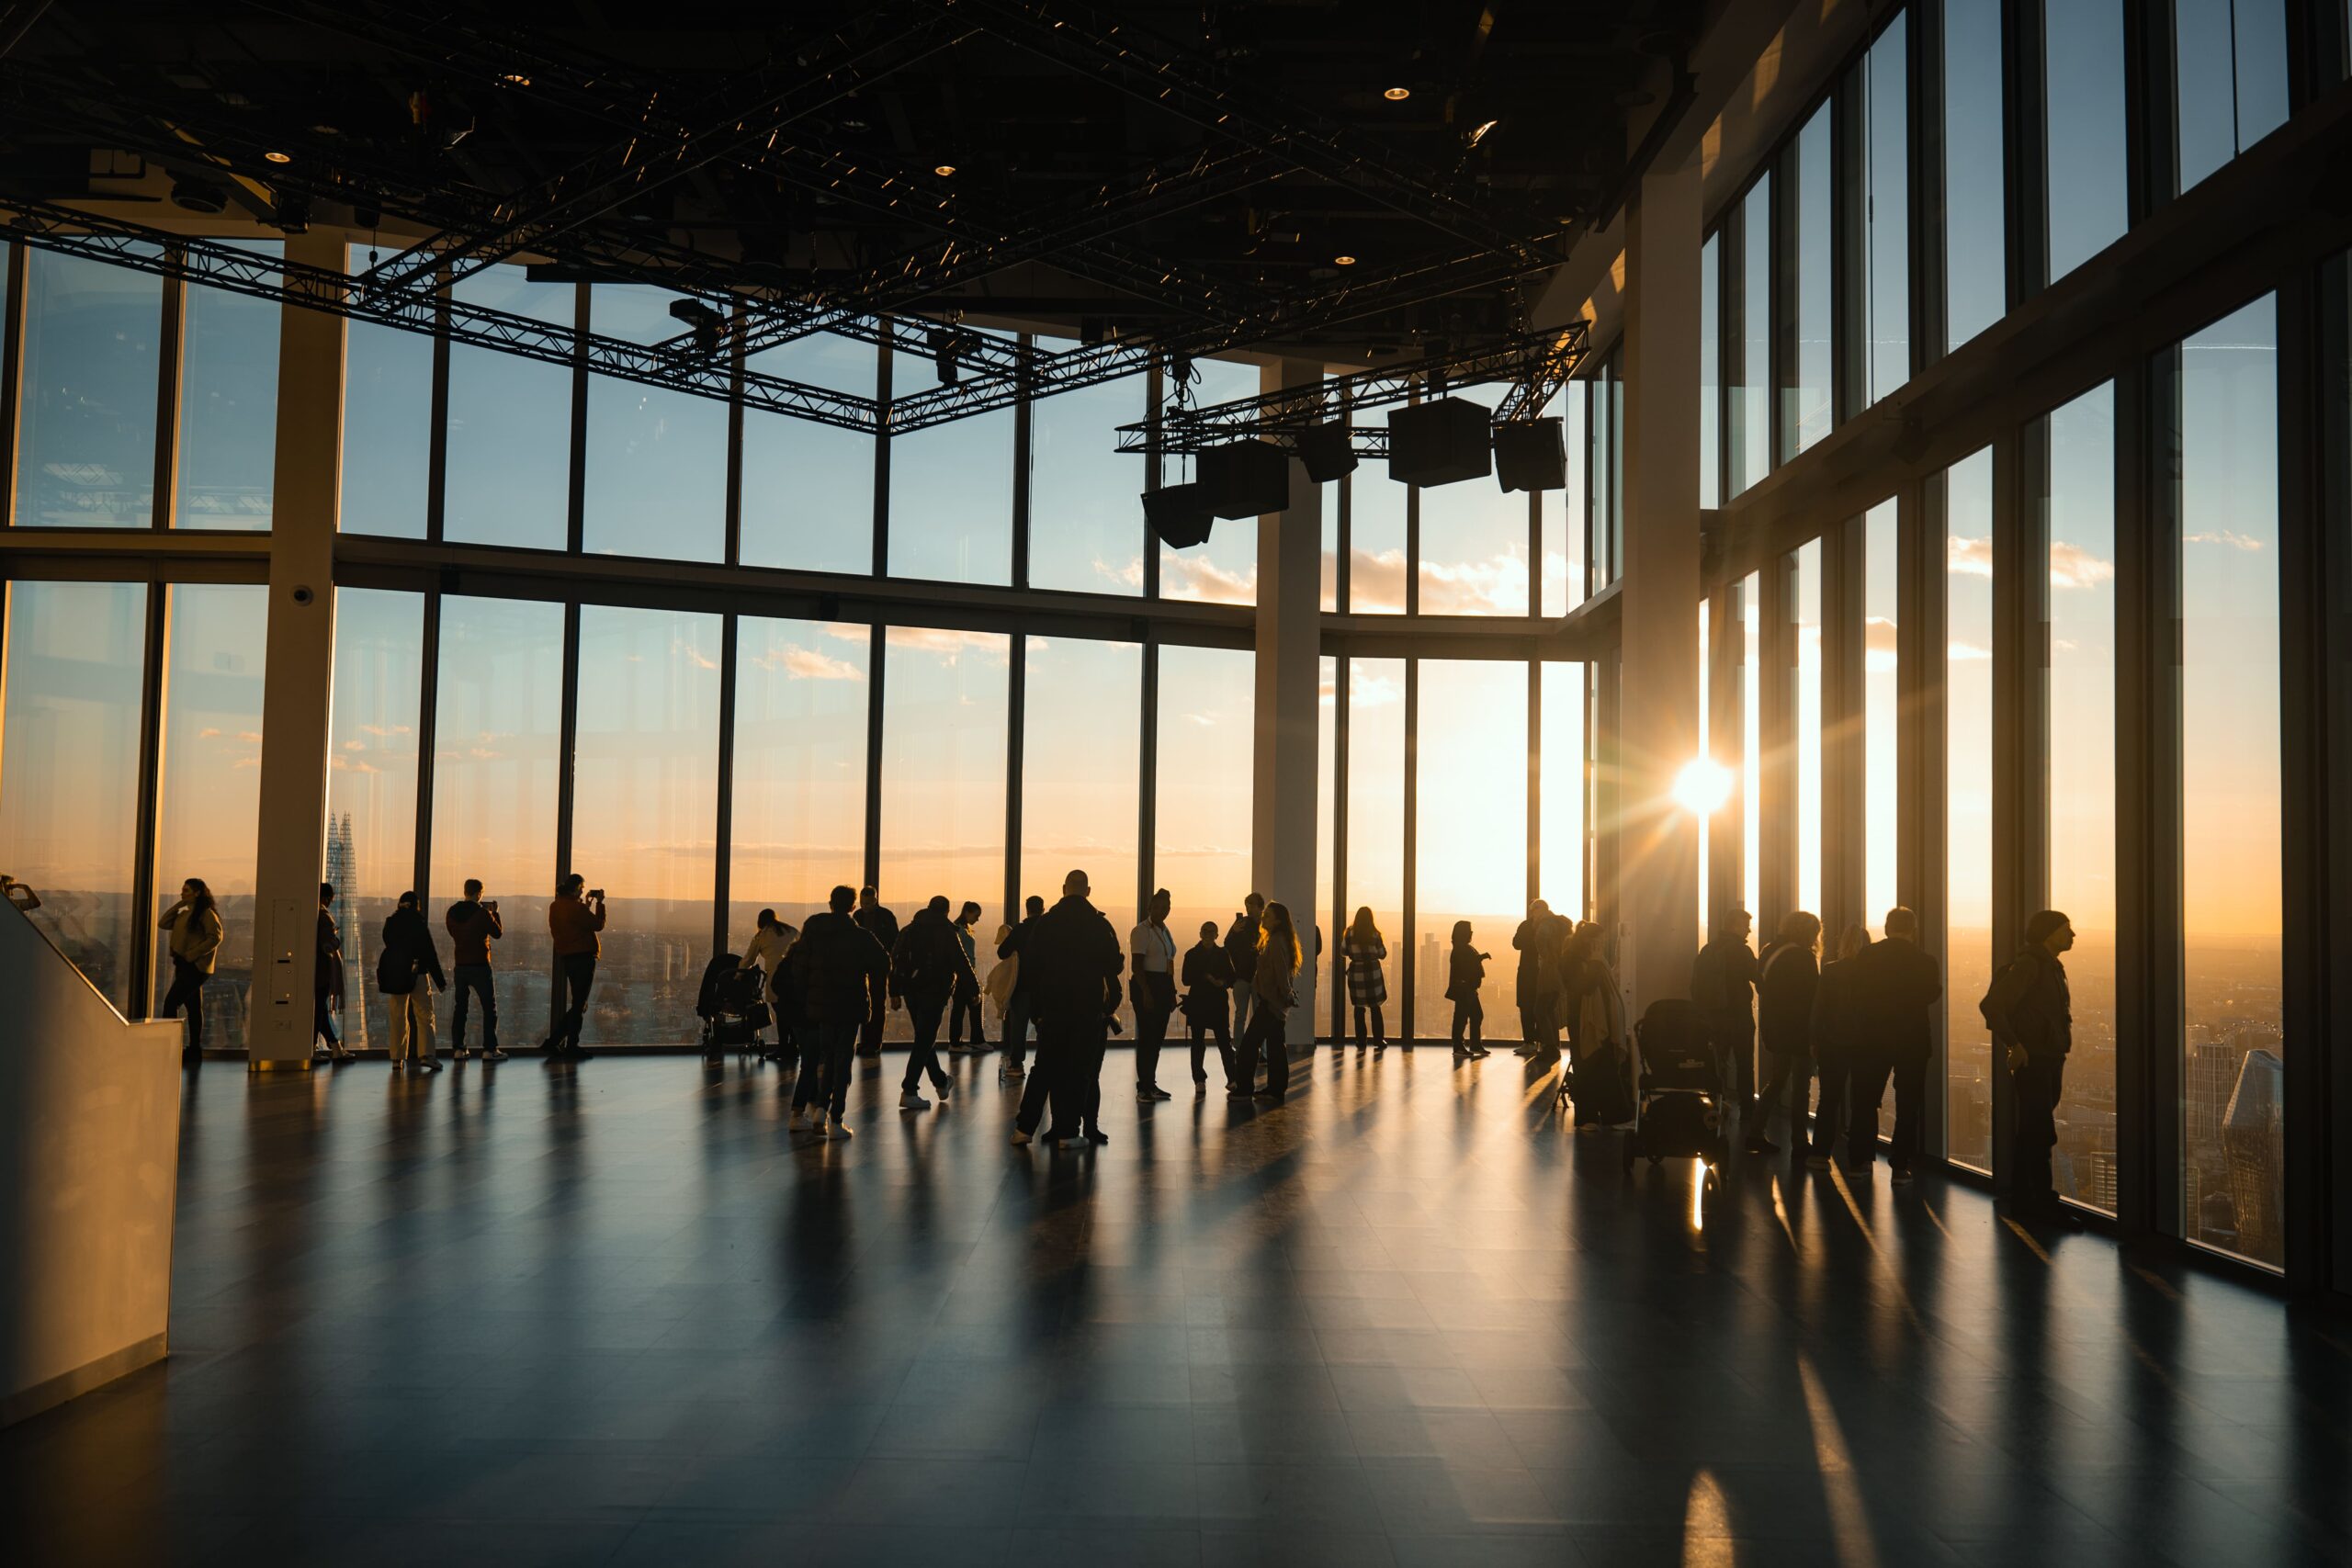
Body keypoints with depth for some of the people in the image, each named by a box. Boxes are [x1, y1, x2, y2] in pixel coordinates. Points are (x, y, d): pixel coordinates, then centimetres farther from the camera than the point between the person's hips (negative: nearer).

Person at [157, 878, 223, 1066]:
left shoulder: (206, 913, -10)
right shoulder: (184, 914, 17)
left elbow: (215, 937, -18)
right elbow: (162, 924, 11)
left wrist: (192, 954, -20)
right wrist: (178, 905, 6)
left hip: (195, 966, -9)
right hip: (183, 965, 9)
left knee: (171, 1002, -13)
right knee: (193, 1007, 10)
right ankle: (194, 1051, 14)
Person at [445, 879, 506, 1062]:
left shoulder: (451, 913, 1)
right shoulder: (482, 913, -14)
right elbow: (498, 933, -4)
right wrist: (495, 913, 8)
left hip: (459, 966, 5)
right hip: (480, 966, -5)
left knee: (459, 1006, 13)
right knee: (489, 1007, 3)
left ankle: (457, 1048, 10)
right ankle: (489, 1049, -1)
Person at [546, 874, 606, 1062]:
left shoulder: (555, 906, 11)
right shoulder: (575, 907, -16)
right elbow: (598, 925, -12)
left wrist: (587, 904, 17)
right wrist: (599, 903, -3)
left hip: (567, 958, 9)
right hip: (583, 957, -9)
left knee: (578, 1004, 17)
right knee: (579, 1005, -1)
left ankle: (554, 1041, 13)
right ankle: (572, 1047, 3)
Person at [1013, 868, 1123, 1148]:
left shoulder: (1044, 923, -1)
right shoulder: (1100, 925, -5)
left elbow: (1028, 967, 1)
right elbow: (1115, 966, -3)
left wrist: (1036, 1003, 12)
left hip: (1052, 1007, 2)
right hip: (1089, 1009, -2)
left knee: (1045, 1069, 10)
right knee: (1081, 1070, 4)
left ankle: (1025, 1127, 8)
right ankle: (1068, 1132, 2)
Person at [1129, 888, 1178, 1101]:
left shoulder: (1164, 930, 16)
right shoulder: (1141, 931, -7)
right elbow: (1136, 965, -14)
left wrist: (1172, 992, 13)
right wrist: (1146, 993, -20)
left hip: (1164, 987, 8)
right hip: (1146, 986, -8)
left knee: (1157, 1036, 10)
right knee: (1147, 1037, -7)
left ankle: (1151, 1084, 17)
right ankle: (1144, 1088, -2)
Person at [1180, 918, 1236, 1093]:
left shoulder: (1222, 954, 8)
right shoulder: (1192, 954, 3)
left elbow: (1231, 978, 7)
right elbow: (1186, 980, -3)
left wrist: (1222, 982, -13)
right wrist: (1205, 978, -12)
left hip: (1218, 1003, 1)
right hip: (1197, 1003, -1)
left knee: (1224, 1041, -3)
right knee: (1198, 1043, 1)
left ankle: (1232, 1079, 3)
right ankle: (1199, 1081, 8)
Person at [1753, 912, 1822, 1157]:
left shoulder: (1768, 953, 8)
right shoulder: (1804, 957, -15)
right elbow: (1813, 995, -16)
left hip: (1773, 1028, 7)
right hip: (1798, 1029, -7)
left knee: (1776, 1081, 15)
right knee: (1801, 1086, 3)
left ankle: (1756, 1134, 10)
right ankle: (1798, 1141, 6)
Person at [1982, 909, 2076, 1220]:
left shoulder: (2051, 967, 16)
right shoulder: (2028, 964, -14)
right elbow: (1990, 1005, -23)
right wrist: (2014, 1045, -19)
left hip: (2049, 1062, 10)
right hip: (2032, 1063, -10)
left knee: (2034, 1135, 13)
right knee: (2039, 1134, -9)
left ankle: (2024, 1199, 19)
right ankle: (2041, 1200, -4)